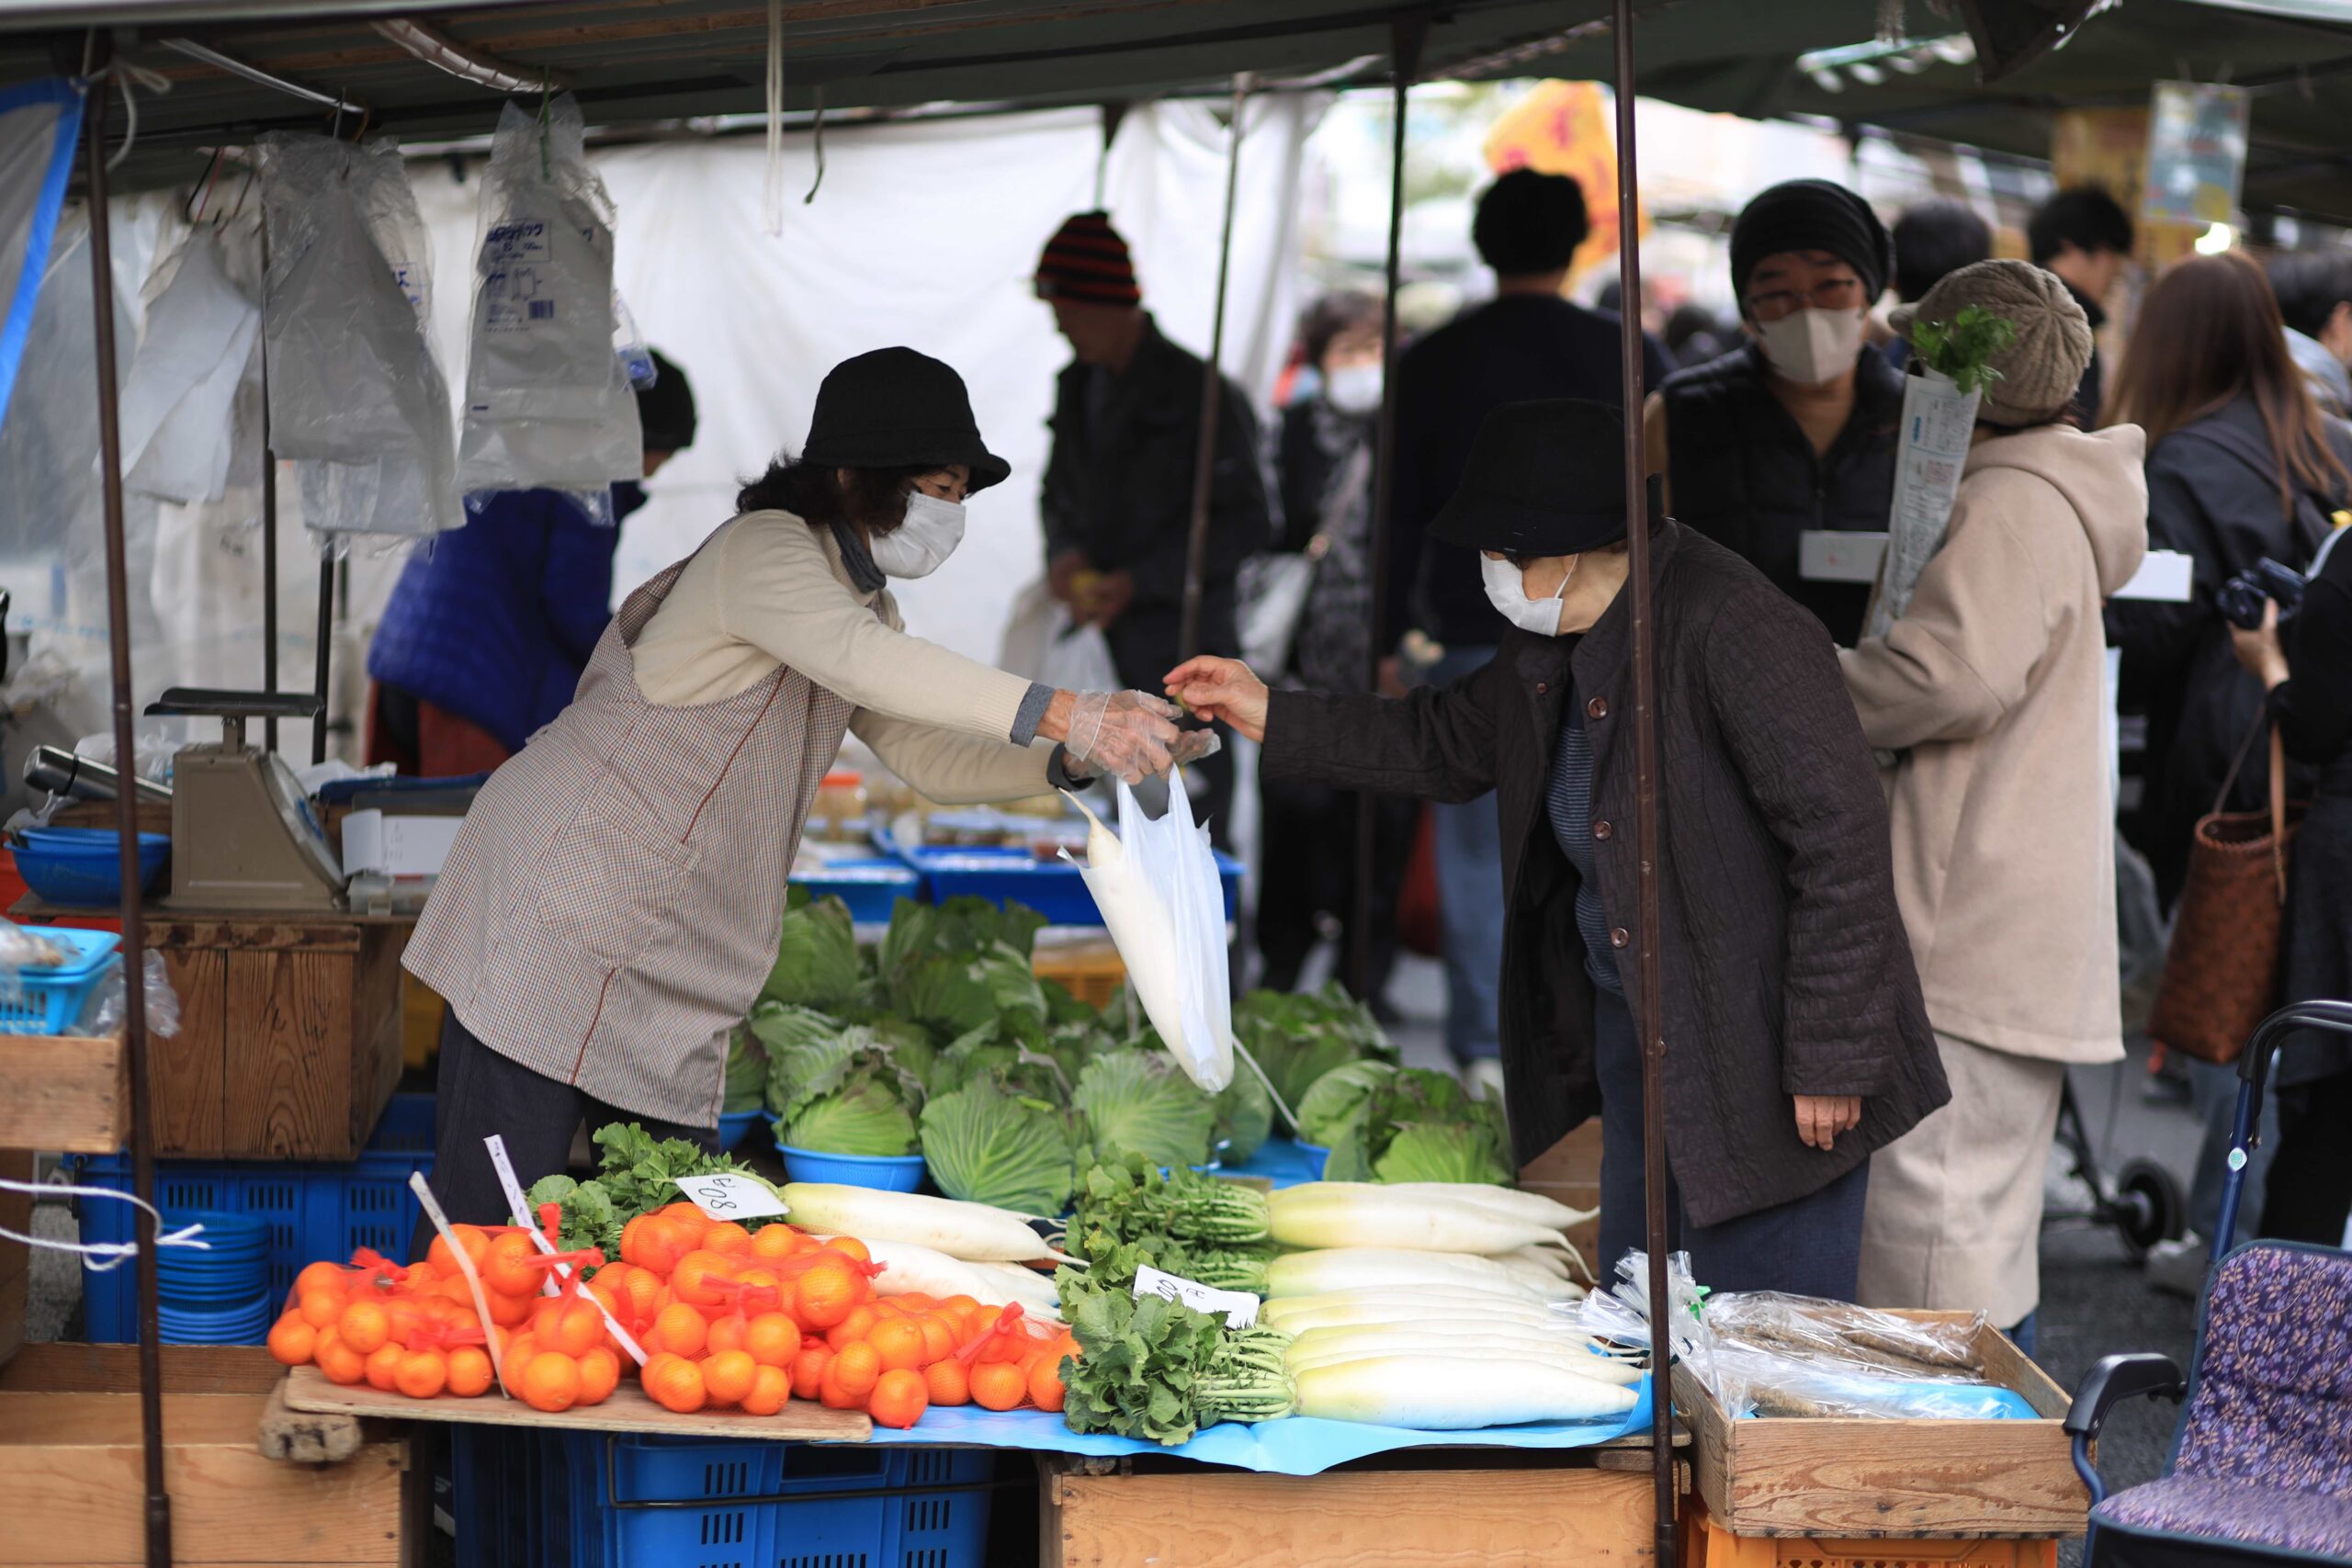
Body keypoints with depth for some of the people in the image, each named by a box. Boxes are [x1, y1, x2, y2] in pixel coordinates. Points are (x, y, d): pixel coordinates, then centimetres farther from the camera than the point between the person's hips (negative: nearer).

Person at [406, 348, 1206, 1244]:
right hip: (558, 912, -9)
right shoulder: (764, 549, -14)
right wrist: (1061, 714, -39)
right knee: (493, 1213, -12)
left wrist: (1074, 761, -2)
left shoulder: (857, 592, 16)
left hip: (665, 963, 9)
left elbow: (929, 756, 15)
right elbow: (863, 660, -32)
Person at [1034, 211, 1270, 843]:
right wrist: (1064, 554, 1)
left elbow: (1243, 523, -10)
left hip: (1181, 642, -7)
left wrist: (1137, 581, -16)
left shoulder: (1196, 394, -10)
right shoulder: (1078, 387, 13)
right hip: (1099, 641, 7)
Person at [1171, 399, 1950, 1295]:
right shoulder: (1550, 641, 7)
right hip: (1630, 1022, 9)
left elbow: (1842, 840, -23)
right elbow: (1452, 744, 26)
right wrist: (1274, 720, 20)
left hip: (1757, 1050, -9)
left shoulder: (1732, 628, -22)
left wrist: (1829, 1061, -21)